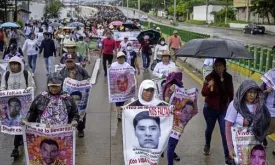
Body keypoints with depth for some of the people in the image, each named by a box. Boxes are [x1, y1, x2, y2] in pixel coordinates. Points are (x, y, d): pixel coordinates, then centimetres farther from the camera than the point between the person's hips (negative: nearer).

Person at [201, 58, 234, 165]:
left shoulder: (228, 78, -4)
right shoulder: (210, 77, -15)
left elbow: (231, 93, 8)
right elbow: (203, 93, -20)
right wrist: (209, 86, -39)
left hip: (224, 109, 1)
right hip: (210, 109, -1)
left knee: (225, 133, -5)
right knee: (209, 128, 20)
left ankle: (227, 156, 3)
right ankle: (207, 146, 48)